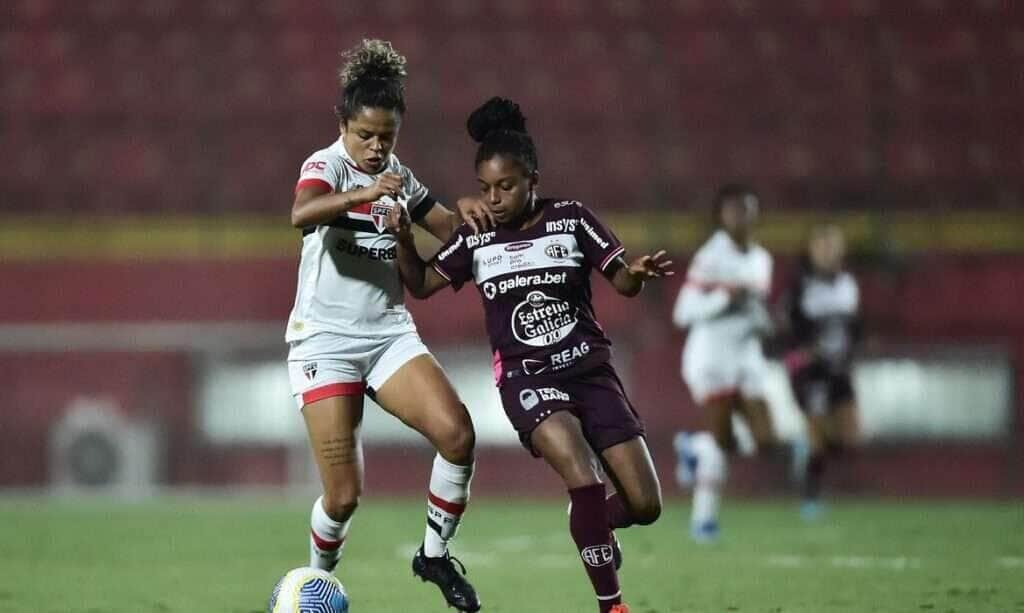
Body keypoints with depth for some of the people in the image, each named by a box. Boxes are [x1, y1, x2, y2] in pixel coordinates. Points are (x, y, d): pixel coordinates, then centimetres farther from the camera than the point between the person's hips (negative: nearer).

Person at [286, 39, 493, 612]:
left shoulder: (398, 178, 11)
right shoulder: (327, 164, -10)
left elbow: (447, 226, 22)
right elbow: (301, 213, -32)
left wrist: (468, 215, -1)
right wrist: (361, 194, -48)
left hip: (390, 334, 5)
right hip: (325, 340, -5)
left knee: (457, 433, -20)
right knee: (344, 495, -11)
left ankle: (435, 555, -1)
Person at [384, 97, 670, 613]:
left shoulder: (571, 219, -2)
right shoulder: (475, 238, 2)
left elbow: (623, 282, -1)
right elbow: (421, 284, 11)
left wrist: (638, 273, -25)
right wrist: (403, 238, -7)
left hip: (590, 370, 1)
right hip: (527, 378, -1)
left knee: (644, 505, -4)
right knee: (583, 477, -28)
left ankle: (594, 525, 32)